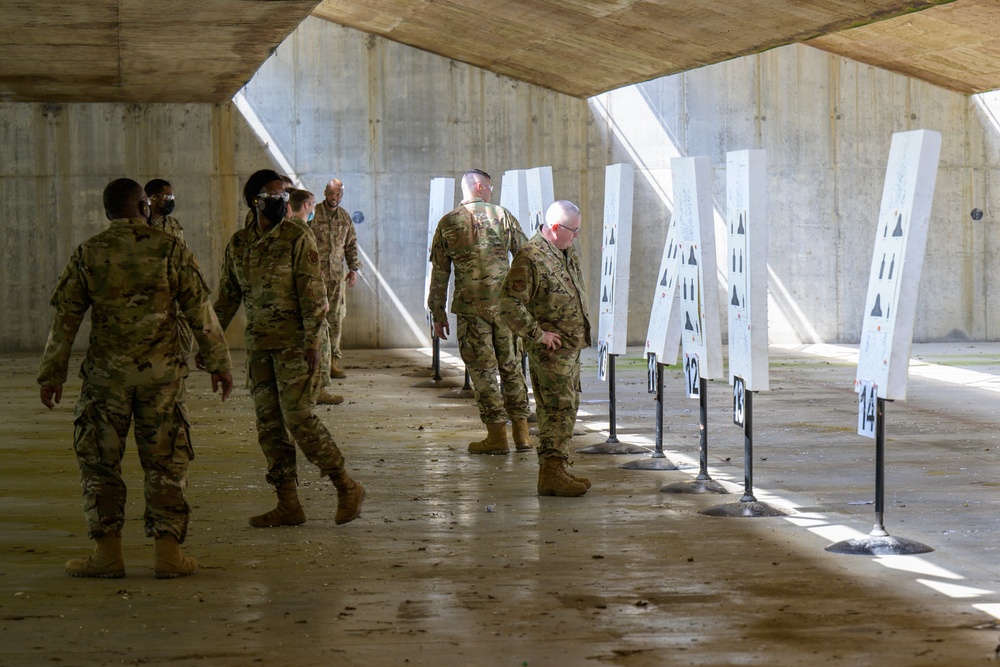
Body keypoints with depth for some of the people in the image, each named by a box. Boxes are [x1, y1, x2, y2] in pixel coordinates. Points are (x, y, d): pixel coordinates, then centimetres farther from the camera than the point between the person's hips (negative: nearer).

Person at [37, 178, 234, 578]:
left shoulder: (88, 254, 0)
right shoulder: (170, 249, -2)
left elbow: (65, 319, 1)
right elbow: (200, 312, -1)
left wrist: (52, 374, 8)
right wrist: (218, 363, 8)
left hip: (106, 373, 0)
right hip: (161, 372, 0)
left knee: (100, 462, 9)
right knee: (165, 463, 7)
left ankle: (108, 553, 8)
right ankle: (168, 553, 5)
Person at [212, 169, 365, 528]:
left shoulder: (297, 238, -7)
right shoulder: (238, 244, 10)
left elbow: (313, 293, -10)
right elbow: (228, 295, 18)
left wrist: (312, 341, -17)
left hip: (294, 343, -6)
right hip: (259, 345, 6)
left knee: (299, 419, -10)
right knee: (269, 426, 5)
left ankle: (347, 487, 3)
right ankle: (288, 504, 11)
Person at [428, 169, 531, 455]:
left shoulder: (448, 223, 3)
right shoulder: (502, 215, 2)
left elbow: (439, 273, 3)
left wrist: (438, 315, 9)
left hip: (470, 307, -1)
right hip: (505, 303, 1)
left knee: (482, 368, 3)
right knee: (511, 366, 12)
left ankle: (497, 436, 2)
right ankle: (522, 434, 13)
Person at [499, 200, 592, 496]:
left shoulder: (568, 254, 12)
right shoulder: (530, 258, -18)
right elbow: (509, 305, -23)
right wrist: (538, 334, -19)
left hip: (571, 345, 10)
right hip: (550, 349, -10)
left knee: (567, 406, 13)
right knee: (558, 407, -12)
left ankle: (557, 470, 19)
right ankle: (552, 474, -11)